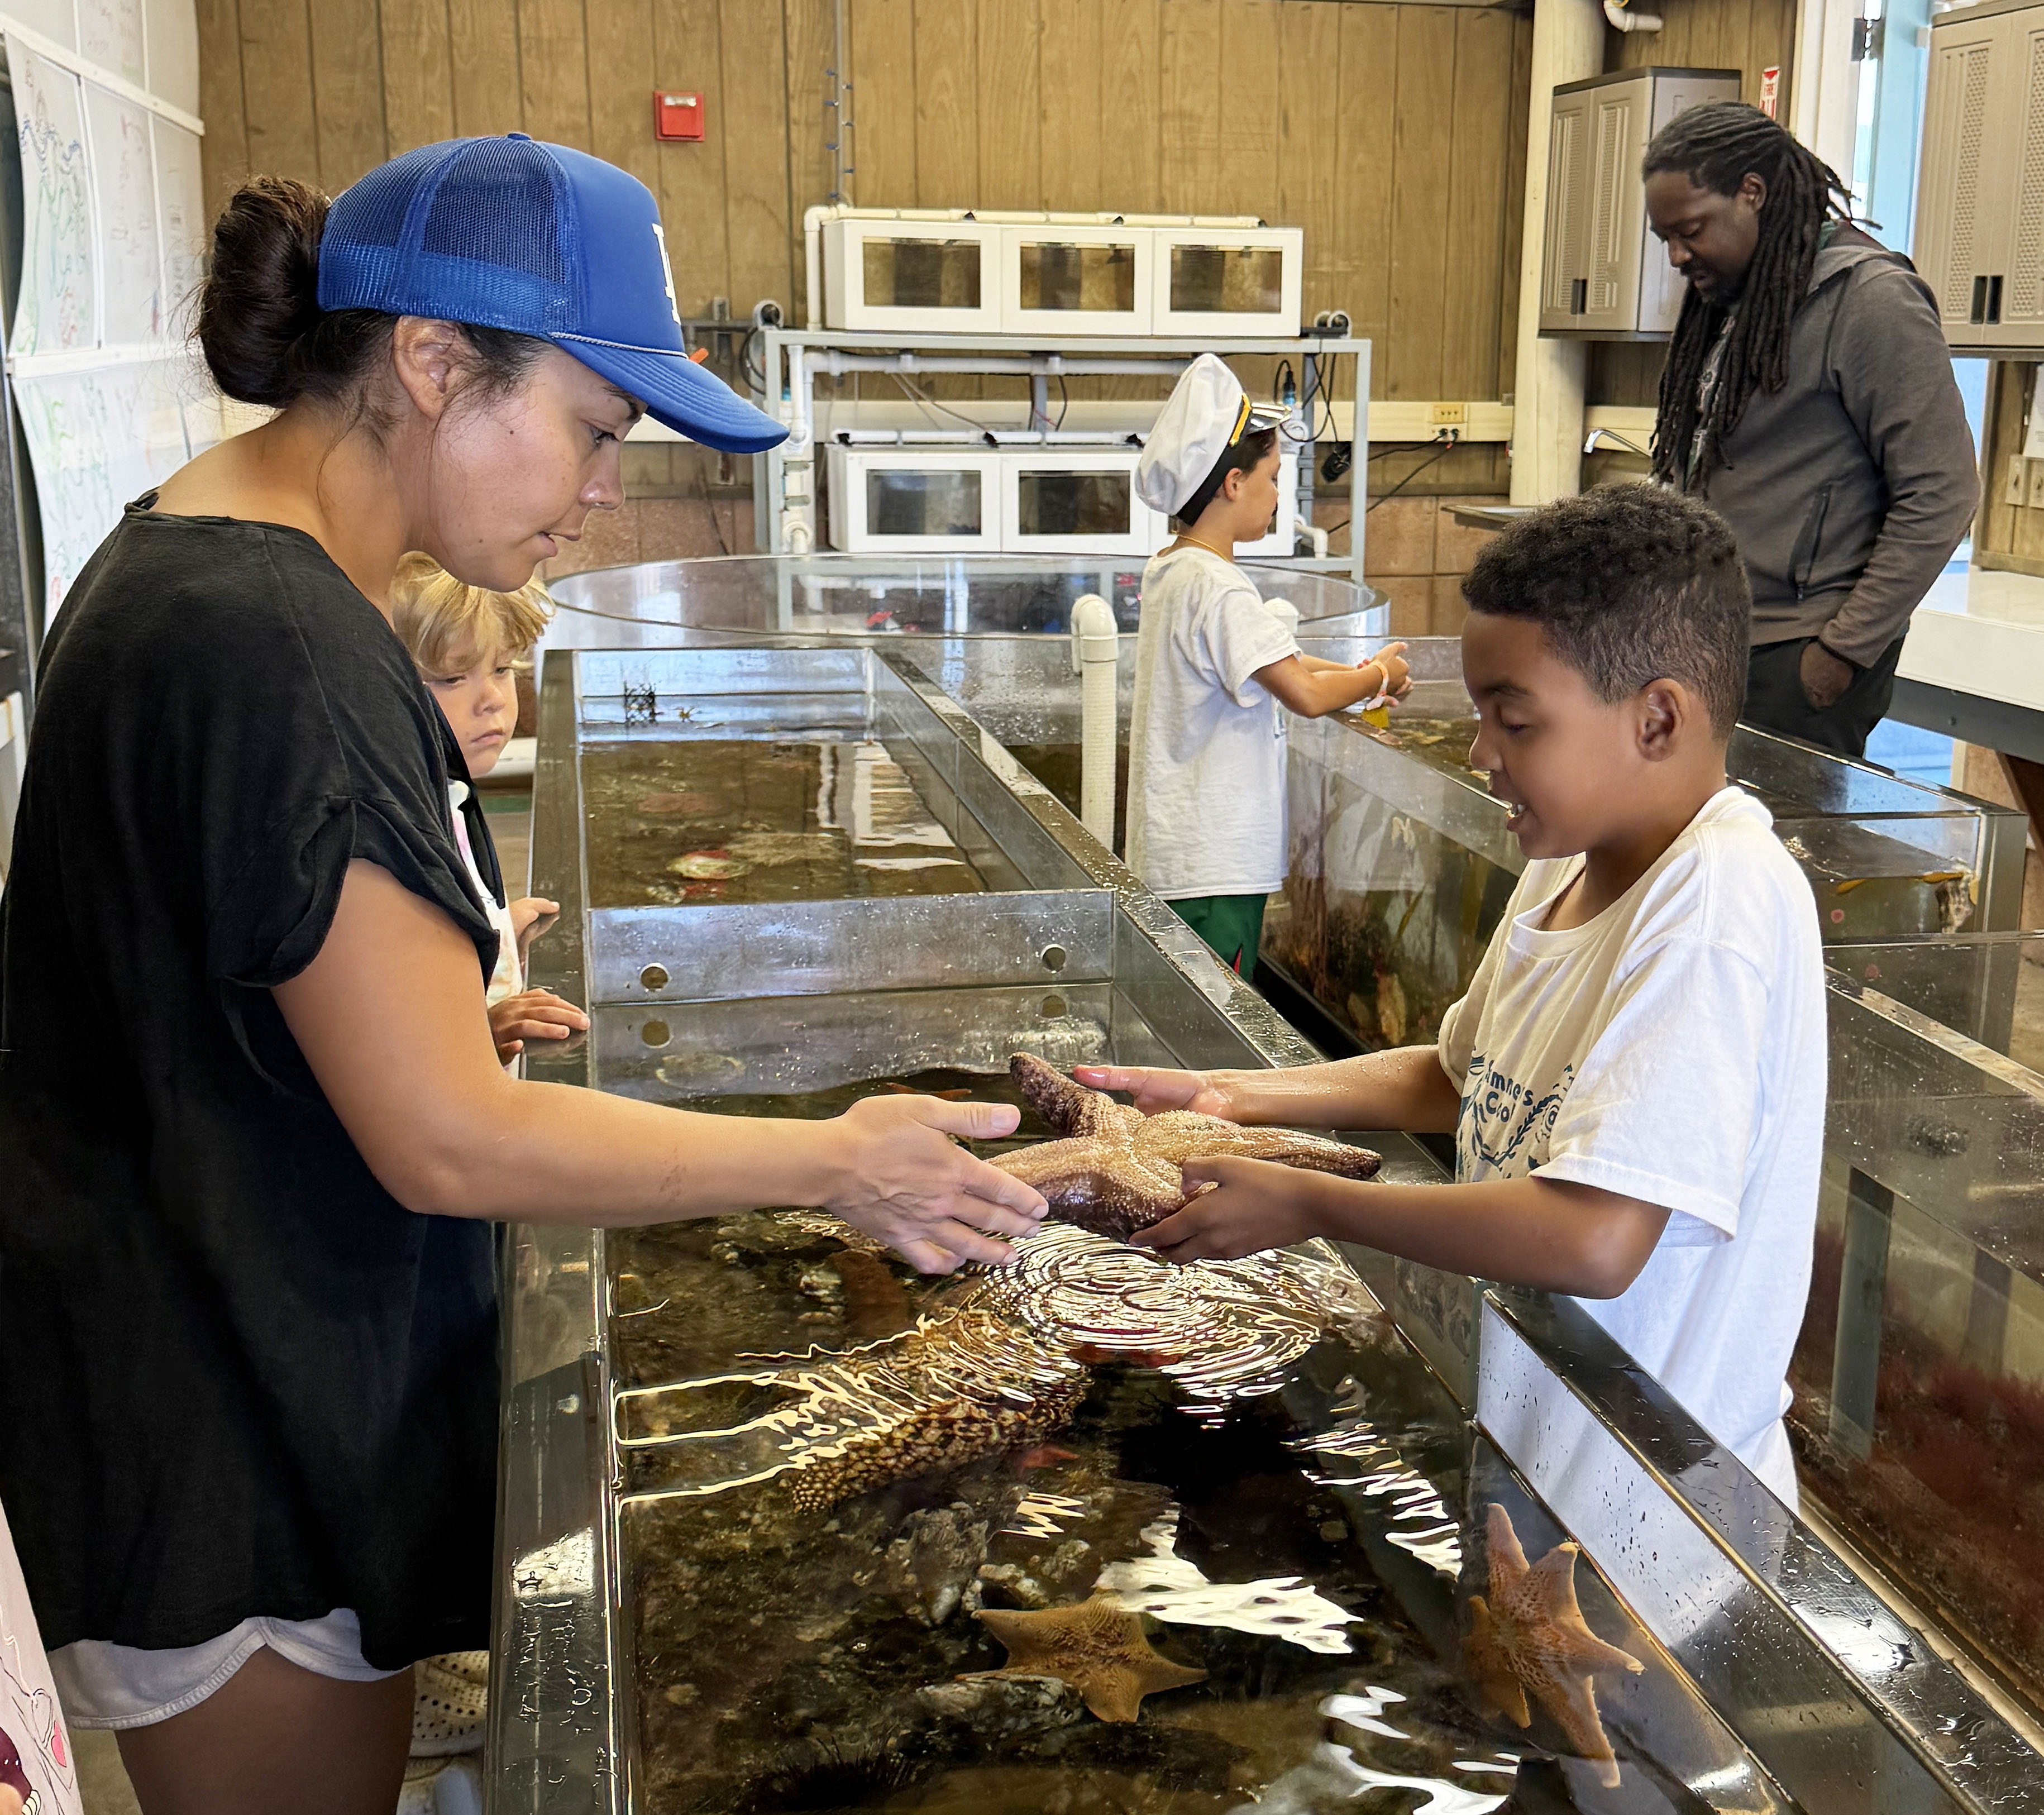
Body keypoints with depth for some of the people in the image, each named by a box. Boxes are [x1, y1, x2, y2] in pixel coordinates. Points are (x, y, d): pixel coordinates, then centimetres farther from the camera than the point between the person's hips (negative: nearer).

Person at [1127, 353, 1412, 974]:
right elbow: (1306, 696, -20)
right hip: (1212, 869, -10)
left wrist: (1355, 672, 16)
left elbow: (1259, 659, 21)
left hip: (1172, 851, 10)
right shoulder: (1216, 586, -19)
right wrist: (1380, 676, -1)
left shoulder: (1169, 570, 11)